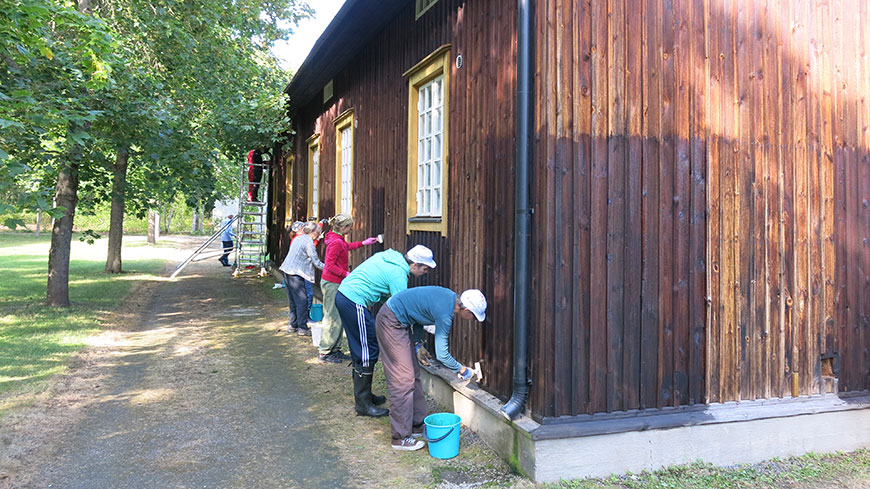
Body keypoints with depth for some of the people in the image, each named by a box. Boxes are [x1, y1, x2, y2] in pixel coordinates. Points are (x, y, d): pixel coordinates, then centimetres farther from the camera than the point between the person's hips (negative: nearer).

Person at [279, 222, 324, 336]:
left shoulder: (298, 238, 14)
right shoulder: (308, 242, -13)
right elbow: (316, 262, -11)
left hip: (288, 272, 9)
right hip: (296, 275, -9)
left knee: (293, 301, 16)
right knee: (302, 302, -3)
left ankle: (292, 325, 22)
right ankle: (302, 328, 0)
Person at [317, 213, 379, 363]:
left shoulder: (337, 238, 9)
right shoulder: (336, 242, -21)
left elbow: (346, 246, 32)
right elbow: (330, 266, -23)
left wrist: (363, 243, 32)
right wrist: (346, 274, -20)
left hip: (334, 283, 10)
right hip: (332, 283, -10)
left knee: (337, 317, 14)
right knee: (333, 318, -4)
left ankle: (335, 349, 22)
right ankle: (324, 352, 3)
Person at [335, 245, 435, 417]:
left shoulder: (390, 256, 10)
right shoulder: (398, 275, -16)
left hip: (343, 295, 10)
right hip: (354, 303, -10)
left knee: (360, 350, 17)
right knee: (368, 352, -4)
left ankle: (363, 395, 28)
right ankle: (363, 404, 3)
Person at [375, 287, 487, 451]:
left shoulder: (451, 296, 0)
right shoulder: (445, 314, -25)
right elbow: (441, 355, -19)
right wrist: (461, 369, -3)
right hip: (391, 322, -10)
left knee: (413, 374, 13)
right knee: (403, 380, -8)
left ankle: (417, 425, 22)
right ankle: (400, 437, -2)